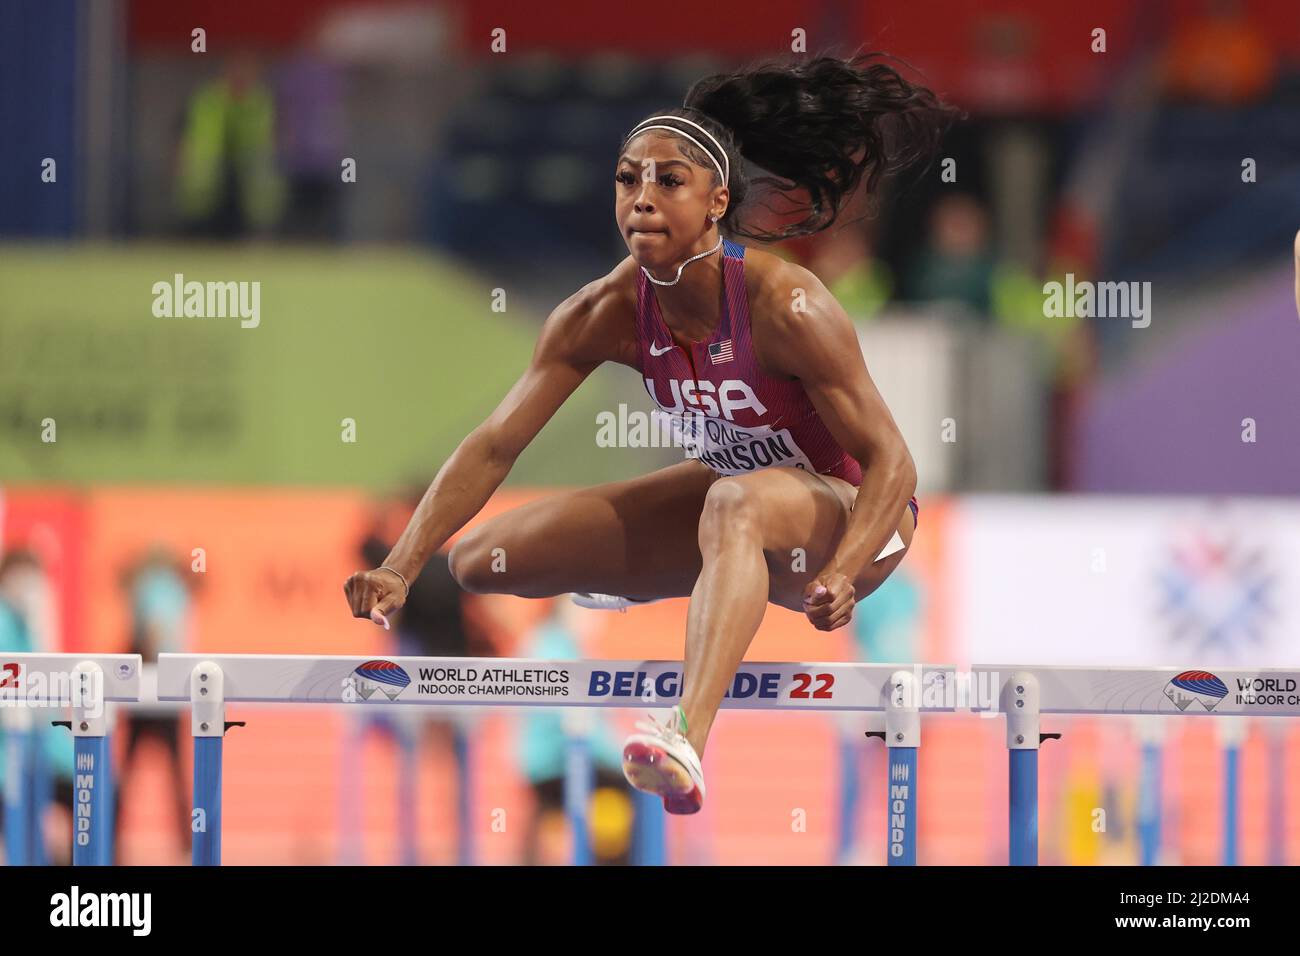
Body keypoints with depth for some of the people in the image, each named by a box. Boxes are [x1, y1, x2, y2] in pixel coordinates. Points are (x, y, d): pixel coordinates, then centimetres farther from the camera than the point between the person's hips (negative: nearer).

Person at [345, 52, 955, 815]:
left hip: (850, 513, -7)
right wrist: (401, 568, -23)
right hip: (728, 488, 7)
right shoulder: (608, 314, -14)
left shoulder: (784, 306, -28)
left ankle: (687, 739, -64)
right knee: (482, 562, -1)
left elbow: (891, 460, -26)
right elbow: (494, 445, -12)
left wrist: (838, 576, -43)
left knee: (739, 503, -44)